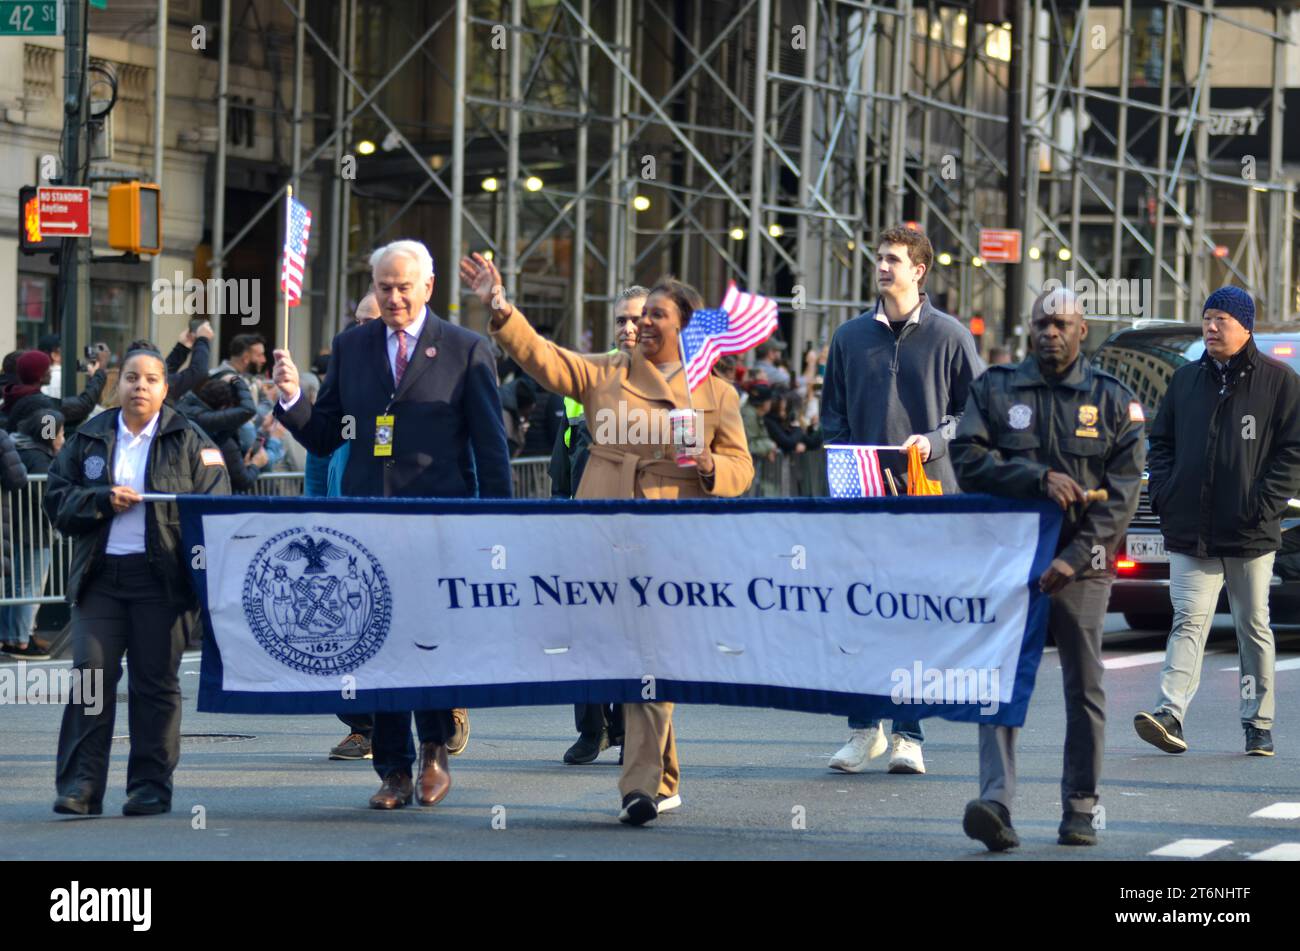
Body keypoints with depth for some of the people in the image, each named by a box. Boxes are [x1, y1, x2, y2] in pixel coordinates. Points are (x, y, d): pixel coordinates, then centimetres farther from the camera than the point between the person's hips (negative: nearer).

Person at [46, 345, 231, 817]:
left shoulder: (189, 442, 6)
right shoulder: (89, 438, 12)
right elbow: (57, 501, 9)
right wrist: (104, 500, -9)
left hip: (159, 576, -2)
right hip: (100, 574, 2)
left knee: (156, 680, 1)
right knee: (91, 673, -5)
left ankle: (151, 784, 8)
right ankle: (81, 784, -4)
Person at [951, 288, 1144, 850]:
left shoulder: (1113, 400, 6)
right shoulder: (994, 390, 9)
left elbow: (1123, 490, -1)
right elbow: (968, 457, -3)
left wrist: (1076, 556, -12)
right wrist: (1039, 477, -15)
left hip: (1081, 568, 0)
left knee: (1084, 691, 4)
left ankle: (1079, 810, 12)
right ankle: (996, 803, -20)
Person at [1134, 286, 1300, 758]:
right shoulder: (1186, 379, 12)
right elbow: (1161, 441, 18)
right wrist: (1163, 493, 3)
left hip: (1250, 533, -2)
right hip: (1190, 532, 2)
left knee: (1253, 627, 7)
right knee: (1189, 622, -8)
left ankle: (1258, 723, 15)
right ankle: (1170, 714, -20)